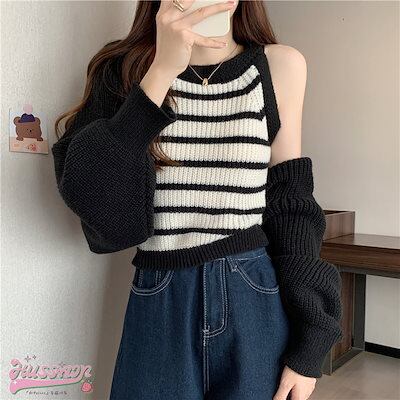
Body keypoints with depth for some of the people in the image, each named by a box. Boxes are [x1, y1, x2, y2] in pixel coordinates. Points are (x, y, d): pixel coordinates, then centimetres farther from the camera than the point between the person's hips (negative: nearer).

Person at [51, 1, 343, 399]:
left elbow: (290, 210, 0)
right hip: (158, 314, 0)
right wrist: (161, 72, -21)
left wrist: (308, 344, -1)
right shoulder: (124, 68, -1)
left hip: (257, 310, 1)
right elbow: (93, 203, -14)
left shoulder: (280, 66, -1)